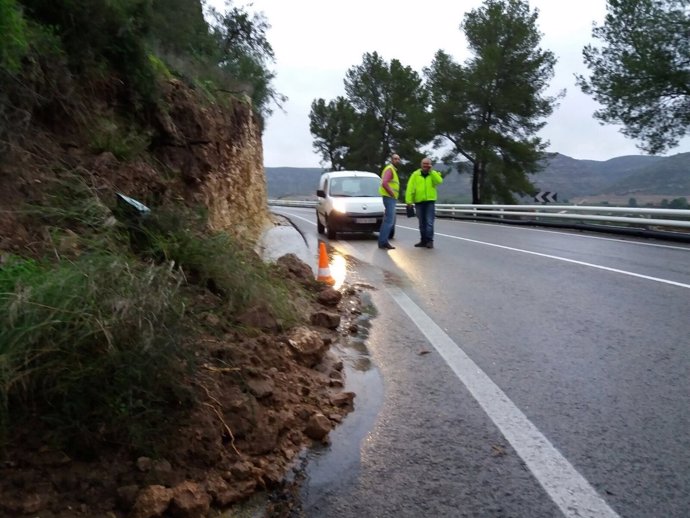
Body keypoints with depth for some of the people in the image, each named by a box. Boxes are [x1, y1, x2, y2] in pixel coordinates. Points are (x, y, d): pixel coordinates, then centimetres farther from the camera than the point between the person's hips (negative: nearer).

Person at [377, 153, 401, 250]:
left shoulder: (393, 170, 21)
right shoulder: (389, 169, -11)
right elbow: (384, 183, -25)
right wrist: (392, 193, -18)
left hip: (391, 198, 11)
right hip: (389, 198, -11)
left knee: (390, 221, 12)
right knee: (389, 221, -12)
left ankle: (383, 241, 16)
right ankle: (383, 242, -11)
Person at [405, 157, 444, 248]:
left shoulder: (434, 174, 6)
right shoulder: (415, 174, 4)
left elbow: (439, 181, -15)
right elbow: (410, 188, -1)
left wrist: (431, 171, -13)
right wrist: (409, 200, -10)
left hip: (430, 201, -1)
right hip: (419, 202, 1)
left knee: (429, 222, -8)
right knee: (422, 223, 9)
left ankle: (429, 241, -5)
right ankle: (423, 240, 18)